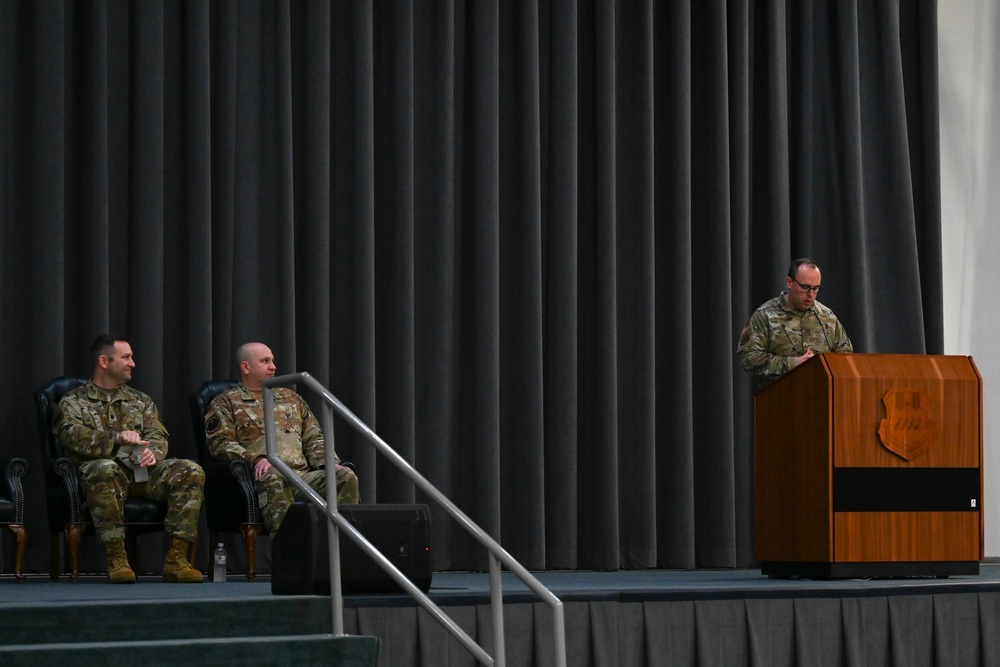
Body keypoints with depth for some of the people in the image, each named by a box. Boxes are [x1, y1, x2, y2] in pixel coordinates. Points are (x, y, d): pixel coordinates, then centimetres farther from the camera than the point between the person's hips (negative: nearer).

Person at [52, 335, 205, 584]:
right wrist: (116, 438, -24)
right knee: (105, 468, -41)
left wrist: (153, 452, -12)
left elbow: (158, 436, 13)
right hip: (105, 472, -4)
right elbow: (74, 437, -7)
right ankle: (116, 559, -37)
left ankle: (176, 559, -29)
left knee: (191, 471, -23)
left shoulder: (141, 401, 28)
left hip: (142, 471, 4)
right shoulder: (74, 402, 13)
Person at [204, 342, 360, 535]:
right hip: (262, 474, -5)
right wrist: (255, 459, -18)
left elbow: (314, 439, 27)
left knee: (346, 477, -23)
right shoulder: (226, 403, 15)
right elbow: (219, 442, 0)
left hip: (303, 474, 5)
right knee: (274, 479, -42)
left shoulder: (291, 398, 32)